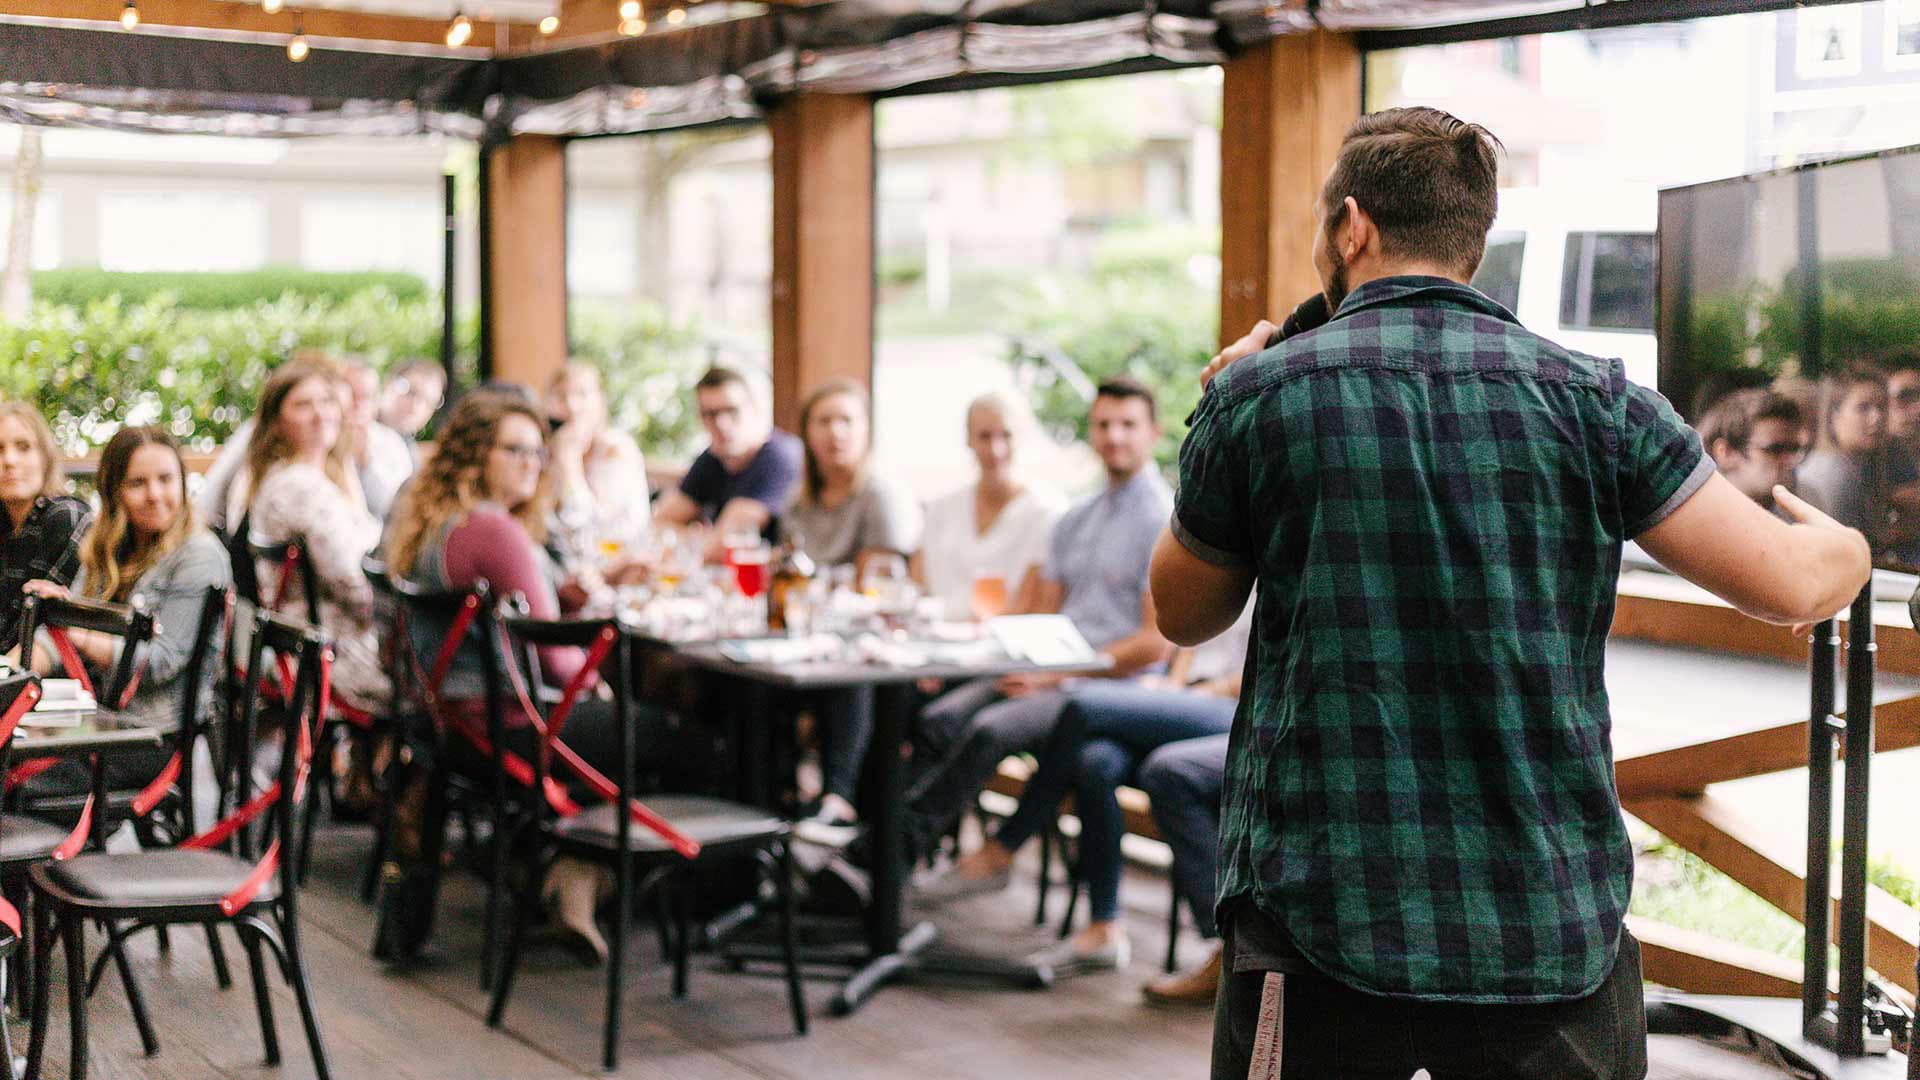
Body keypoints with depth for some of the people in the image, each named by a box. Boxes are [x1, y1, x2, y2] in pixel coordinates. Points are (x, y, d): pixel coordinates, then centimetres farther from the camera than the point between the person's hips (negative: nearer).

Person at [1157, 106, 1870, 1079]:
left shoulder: (1256, 397, -2)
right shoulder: (1589, 399, 0)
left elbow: (1183, 616, 12)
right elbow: (1788, 583, -2)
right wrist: (1846, 548, 22)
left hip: (1324, 923, -1)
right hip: (1555, 941, 1)